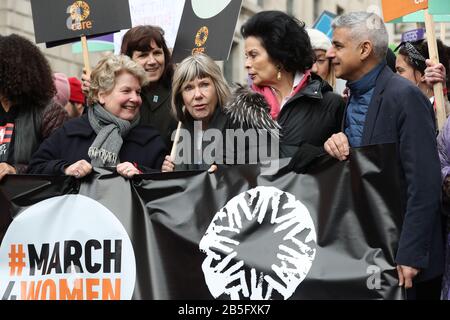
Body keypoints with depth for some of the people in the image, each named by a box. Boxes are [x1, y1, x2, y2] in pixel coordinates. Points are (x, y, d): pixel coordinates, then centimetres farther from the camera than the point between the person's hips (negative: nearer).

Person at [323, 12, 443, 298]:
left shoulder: (405, 97, -16)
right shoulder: (354, 97, 10)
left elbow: (425, 183, -20)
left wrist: (411, 255, -23)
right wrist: (336, 145, -7)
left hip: (397, 251, -8)